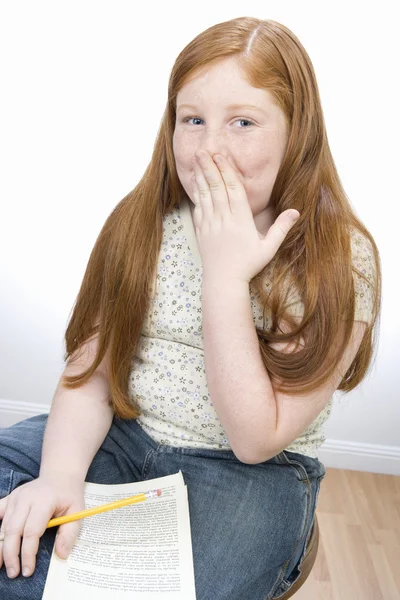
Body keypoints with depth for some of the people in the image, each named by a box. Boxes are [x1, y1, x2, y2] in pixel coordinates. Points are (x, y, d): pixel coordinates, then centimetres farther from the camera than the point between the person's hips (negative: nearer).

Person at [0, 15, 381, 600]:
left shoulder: (340, 261, -14)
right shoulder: (144, 221, -2)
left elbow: (255, 441, -18)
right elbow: (89, 370, -4)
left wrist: (225, 278, -24)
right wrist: (62, 474, -22)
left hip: (249, 475, -2)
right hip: (120, 437, 3)